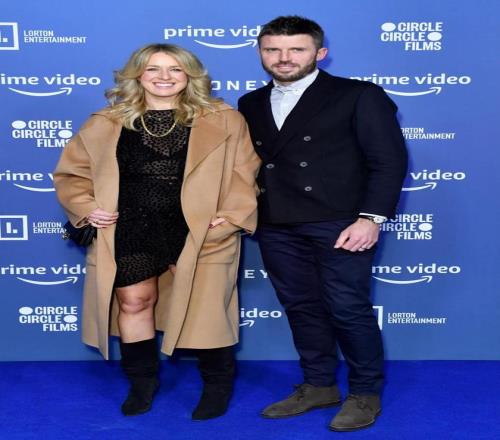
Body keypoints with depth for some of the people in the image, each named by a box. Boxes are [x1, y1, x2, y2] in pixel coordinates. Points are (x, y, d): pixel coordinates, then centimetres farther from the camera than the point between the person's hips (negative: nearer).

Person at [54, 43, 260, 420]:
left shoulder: (225, 121, 3)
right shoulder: (105, 124, 7)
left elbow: (245, 174, 1)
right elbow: (71, 172, 13)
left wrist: (232, 216, -11)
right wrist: (85, 206, -2)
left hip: (200, 232, -1)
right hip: (130, 231, 2)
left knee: (205, 308, 4)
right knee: (133, 302, 6)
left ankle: (218, 384, 26)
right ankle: (142, 382, 29)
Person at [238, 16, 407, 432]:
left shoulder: (359, 96, -1)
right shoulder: (251, 104, 14)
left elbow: (389, 160, -6)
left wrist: (371, 217, -15)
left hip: (340, 224, -5)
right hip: (276, 228, 5)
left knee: (348, 309, -1)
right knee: (301, 307, 11)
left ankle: (365, 392, 18)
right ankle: (318, 385, 27)